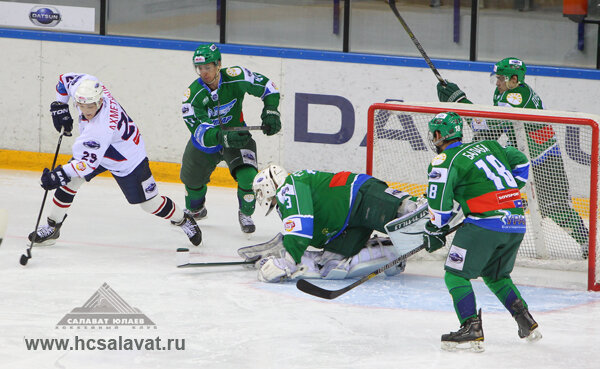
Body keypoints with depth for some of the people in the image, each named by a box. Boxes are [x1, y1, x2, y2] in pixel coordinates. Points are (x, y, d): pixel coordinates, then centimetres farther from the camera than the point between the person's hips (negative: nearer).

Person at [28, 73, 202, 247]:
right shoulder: (83, 84, -25)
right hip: (95, 147, 7)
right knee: (68, 181, -4)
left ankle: (182, 220, 31)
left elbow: (90, 162, -41)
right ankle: (52, 226, 11)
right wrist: (60, 107, -6)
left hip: (127, 160, -7)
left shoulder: (101, 128, -44)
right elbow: (65, 79, -3)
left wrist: (61, 174, -45)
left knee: (150, 203, 4)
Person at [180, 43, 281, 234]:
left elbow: (267, 87, -8)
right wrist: (224, 137, -51)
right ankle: (195, 210, 54)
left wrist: (270, 112, -21)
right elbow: (200, 132, -34)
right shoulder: (193, 95, -26)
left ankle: (245, 214, 8)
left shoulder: (236, 77, -24)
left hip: (237, 136, -1)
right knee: (193, 182, 18)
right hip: (205, 143, 1)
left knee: (248, 178, -23)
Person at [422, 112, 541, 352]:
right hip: (517, 224, 7)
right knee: (496, 276, 26)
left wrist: (435, 231, 8)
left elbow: (439, 202, -7)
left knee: (456, 274, 0)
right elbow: (520, 161, 26)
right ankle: (526, 322, 17)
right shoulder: (487, 146, 19)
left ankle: (472, 328, -14)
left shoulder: (444, 161, -2)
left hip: (486, 223, -7)